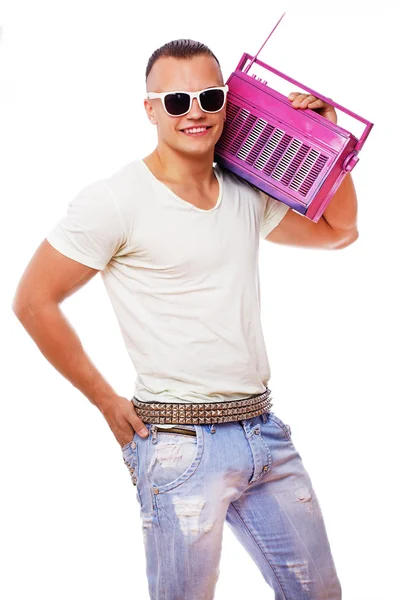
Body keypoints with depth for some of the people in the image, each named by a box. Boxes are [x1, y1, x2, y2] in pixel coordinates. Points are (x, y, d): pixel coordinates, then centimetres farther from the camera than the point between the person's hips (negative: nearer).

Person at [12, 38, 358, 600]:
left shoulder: (246, 195, 9)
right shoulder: (115, 200, -10)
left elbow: (338, 230, 23)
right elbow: (33, 301, -7)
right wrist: (108, 401, -5)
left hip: (265, 429, 7)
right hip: (182, 443, -6)